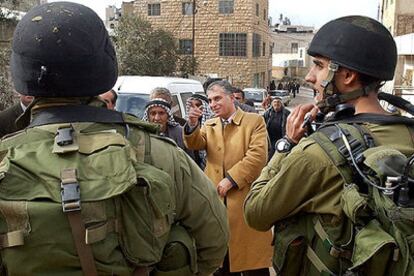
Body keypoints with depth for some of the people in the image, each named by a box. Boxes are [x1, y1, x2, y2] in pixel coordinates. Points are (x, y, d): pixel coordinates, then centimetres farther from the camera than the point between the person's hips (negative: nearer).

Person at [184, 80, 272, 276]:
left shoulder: (254, 121, 0)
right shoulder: (209, 125, 14)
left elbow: (257, 156, -12)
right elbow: (195, 144, -4)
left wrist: (231, 179, -16)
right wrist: (192, 125, -22)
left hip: (246, 200, -4)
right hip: (216, 201, 4)